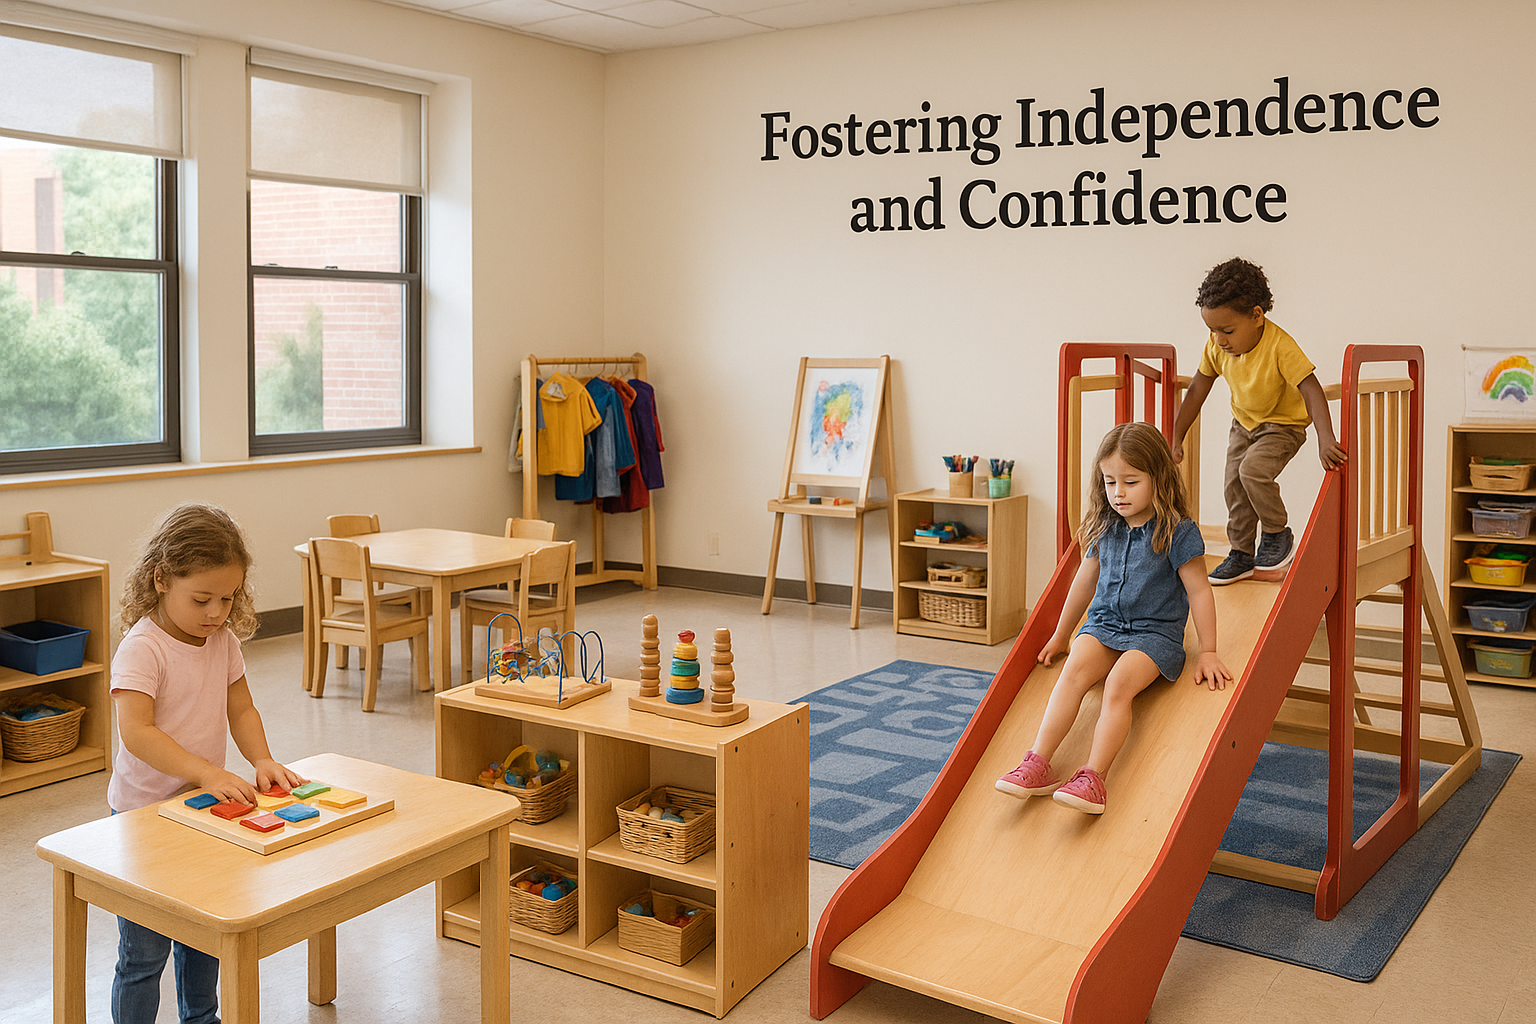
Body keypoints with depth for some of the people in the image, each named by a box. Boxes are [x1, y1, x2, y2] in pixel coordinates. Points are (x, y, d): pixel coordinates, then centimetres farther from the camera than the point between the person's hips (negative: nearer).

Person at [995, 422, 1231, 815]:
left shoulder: (1177, 532, -8)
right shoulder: (1104, 528, 8)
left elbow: (1199, 591, -4)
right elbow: (1085, 581, 20)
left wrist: (1208, 653, -5)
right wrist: (1060, 636, 27)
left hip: (1155, 632, -4)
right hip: (1103, 624, 4)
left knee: (1119, 683, -31)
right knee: (1073, 672, -24)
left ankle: (1093, 777, -37)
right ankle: (1038, 763, -31)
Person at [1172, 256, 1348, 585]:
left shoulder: (1280, 345, -32)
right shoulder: (1217, 346, -15)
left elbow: (1312, 392, -36)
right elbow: (1197, 390, -5)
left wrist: (1325, 440, -46)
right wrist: (1175, 437, -5)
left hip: (1283, 425, -6)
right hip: (1243, 423, 6)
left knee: (1253, 470, -26)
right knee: (1234, 486, 1)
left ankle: (1277, 534, -2)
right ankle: (1242, 554, 17)